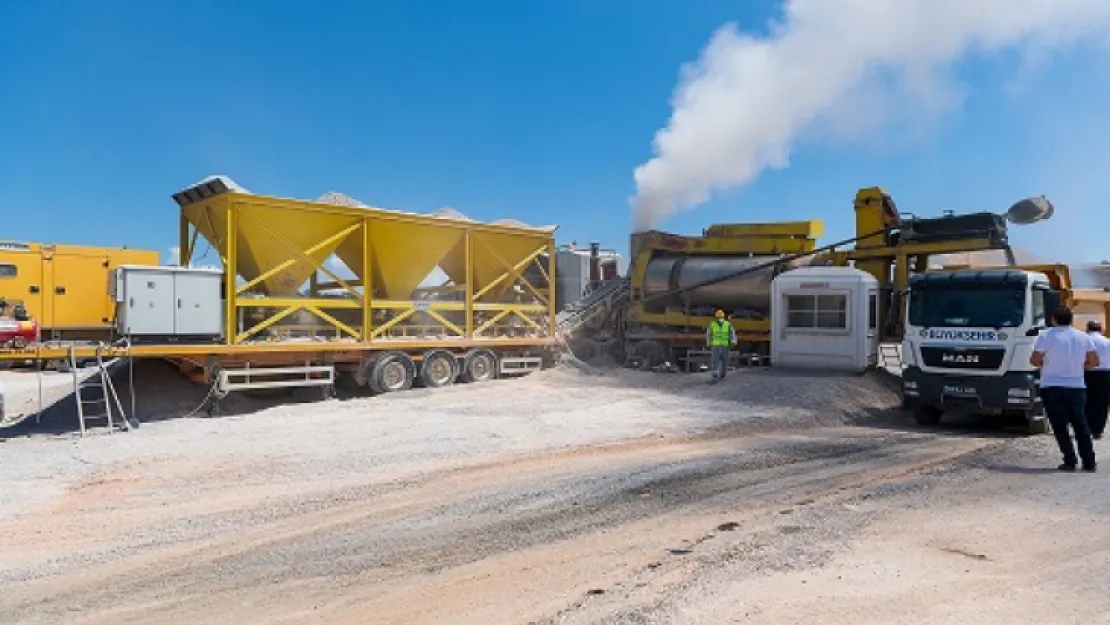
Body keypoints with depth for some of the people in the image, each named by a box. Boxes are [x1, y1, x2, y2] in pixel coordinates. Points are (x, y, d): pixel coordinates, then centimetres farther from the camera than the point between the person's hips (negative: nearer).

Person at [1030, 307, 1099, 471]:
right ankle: (1089, 462, 12)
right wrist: (1077, 366, 18)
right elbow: (1094, 362, 7)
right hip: (1077, 387, 4)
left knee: (1060, 426, 1)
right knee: (1081, 425, 12)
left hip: (1052, 387, -4)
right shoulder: (1084, 337, 5)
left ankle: (1070, 461, -2)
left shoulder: (1046, 336, -9)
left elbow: (1034, 361, -8)